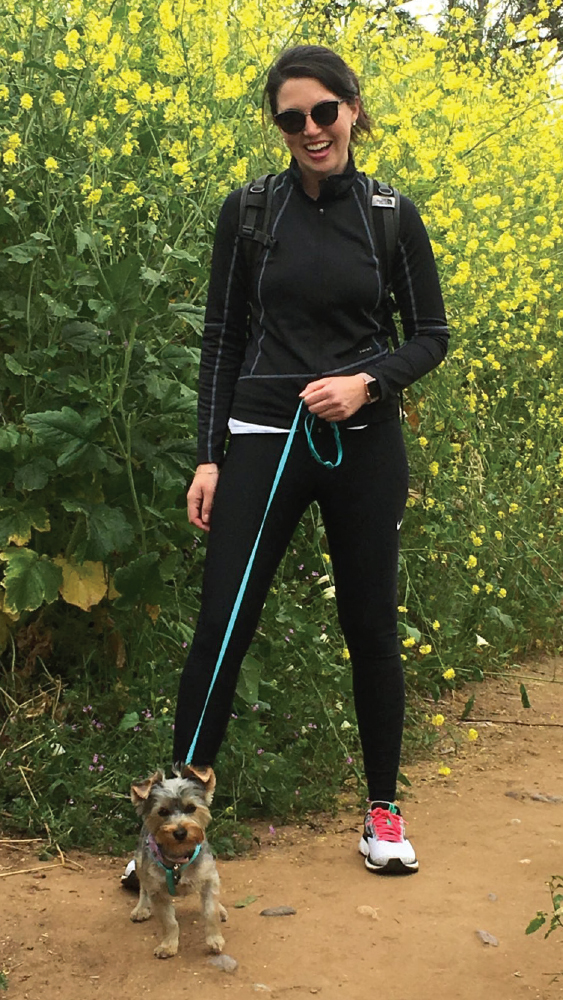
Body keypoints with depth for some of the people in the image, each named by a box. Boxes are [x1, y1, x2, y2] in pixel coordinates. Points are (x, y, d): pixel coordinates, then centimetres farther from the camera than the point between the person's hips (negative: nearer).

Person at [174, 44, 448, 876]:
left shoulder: (393, 215, 1)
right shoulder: (248, 211, 1)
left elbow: (431, 337, 5)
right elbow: (223, 338, 4)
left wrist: (368, 380, -15)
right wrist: (208, 455, -1)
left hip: (365, 446, 1)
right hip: (264, 444, 0)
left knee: (371, 630, 9)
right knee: (220, 628, -4)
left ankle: (383, 810, 26)